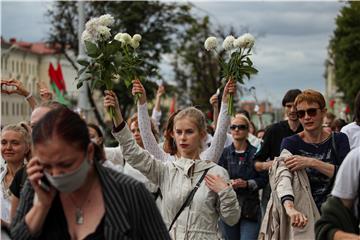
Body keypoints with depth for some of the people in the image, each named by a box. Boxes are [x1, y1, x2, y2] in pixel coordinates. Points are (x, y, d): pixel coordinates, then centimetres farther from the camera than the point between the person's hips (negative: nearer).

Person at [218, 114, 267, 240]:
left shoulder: (256, 153, 1)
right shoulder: (224, 153, 6)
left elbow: (263, 179, 0)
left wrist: (247, 184, -16)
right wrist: (228, 183, -17)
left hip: (250, 207, -2)